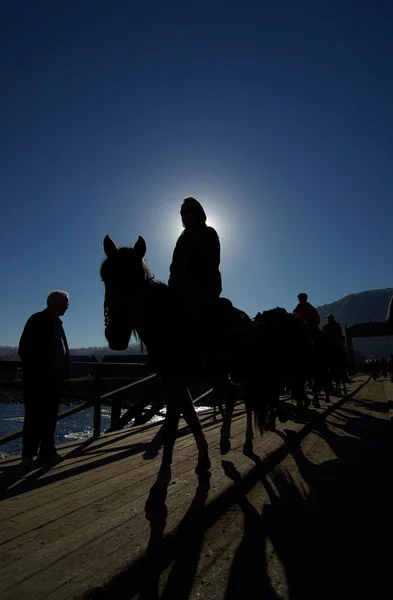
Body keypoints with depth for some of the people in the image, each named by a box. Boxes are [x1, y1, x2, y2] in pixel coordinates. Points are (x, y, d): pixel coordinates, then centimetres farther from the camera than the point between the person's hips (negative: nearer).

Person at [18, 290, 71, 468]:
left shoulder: (57, 323, 14)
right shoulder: (37, 320, -8)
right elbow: (25, 349, -13)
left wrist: (63, 372, 4)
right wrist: (32, 373, -14)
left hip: (53, 379, 7)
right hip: (37, 380, -7)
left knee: (50, 417, 11)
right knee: (34, 417, 1)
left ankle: (47, 452, 20)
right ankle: (28, 454, 11)